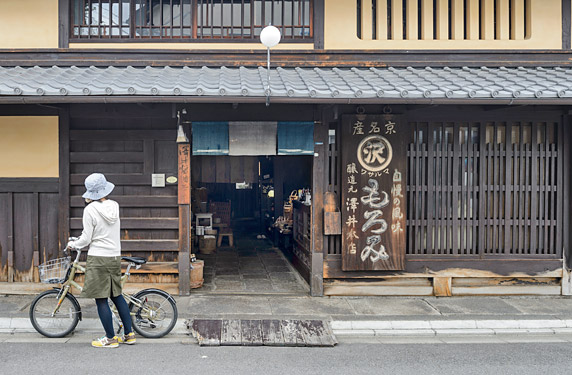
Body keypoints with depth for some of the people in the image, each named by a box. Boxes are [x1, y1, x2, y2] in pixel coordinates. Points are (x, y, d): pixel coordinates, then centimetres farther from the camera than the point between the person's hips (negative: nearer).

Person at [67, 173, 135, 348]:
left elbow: (86, 239, -11)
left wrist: (72, 244, 10)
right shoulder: (114, 206, 4)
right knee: (116, 295, 17)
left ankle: (111, 338, 11)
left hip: (98, 258, -7)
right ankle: (129, 334, 21)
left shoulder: (90, 210, -13)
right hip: (115, 257, 7)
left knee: (101, 300, 4)